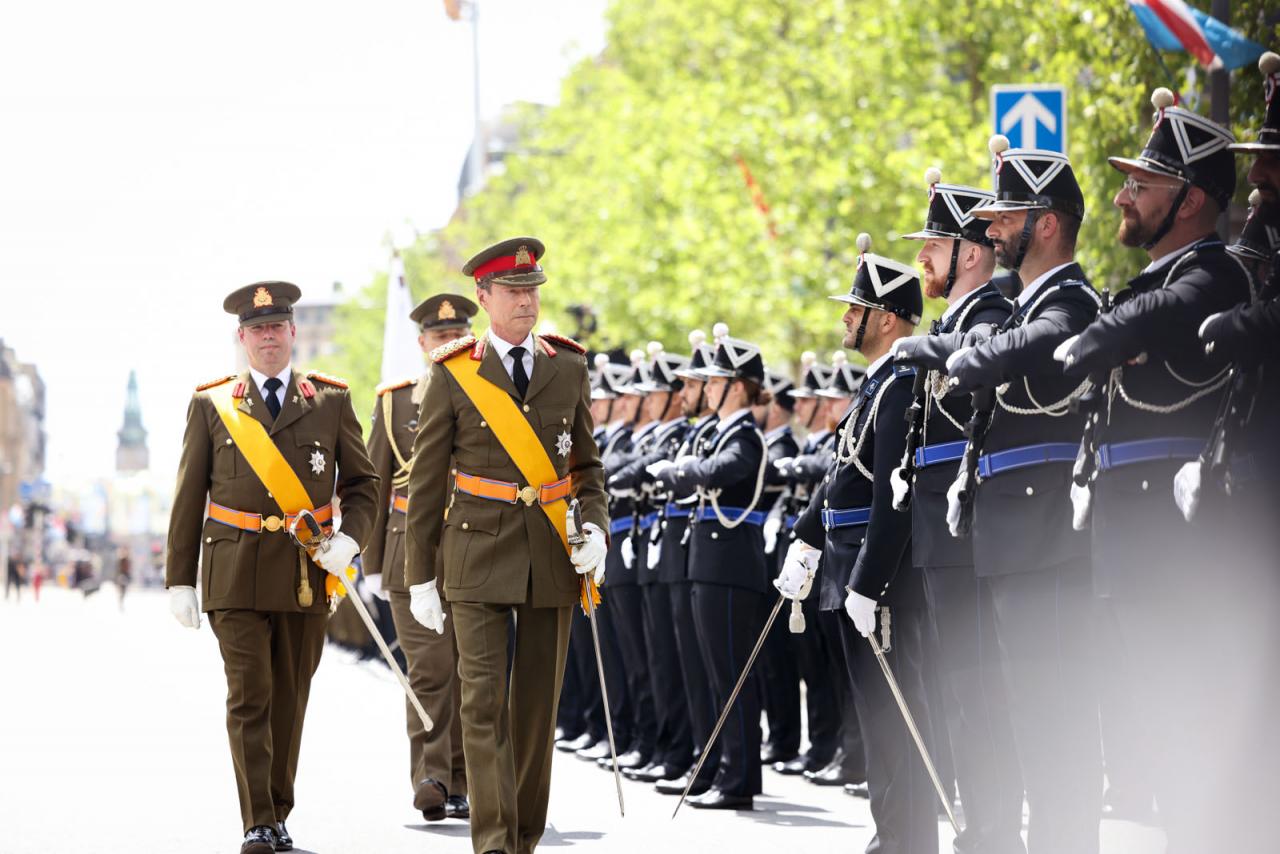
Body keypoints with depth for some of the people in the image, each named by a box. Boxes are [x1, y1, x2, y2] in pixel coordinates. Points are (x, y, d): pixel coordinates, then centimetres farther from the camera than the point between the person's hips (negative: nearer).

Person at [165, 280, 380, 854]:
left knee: (290, 698, 7)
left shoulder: (331, 402, 8)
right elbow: (188, 499, 7)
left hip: (306, 574, 1)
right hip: (236, 575, -1)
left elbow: (362, 483, 11)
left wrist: (349, 538, -8)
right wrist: (180, 580, 3)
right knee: (249, 697, -9)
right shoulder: (211, 405, 6)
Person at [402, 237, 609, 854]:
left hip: (553, 554, 3)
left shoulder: (567, 369, 8)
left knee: (538, 700, 7)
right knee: (484, 699, -10)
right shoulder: (454, 374, 0)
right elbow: (426, 481, 2)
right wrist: (420, 577, 0)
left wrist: (596, 528, -3)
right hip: (478, 551, -3)